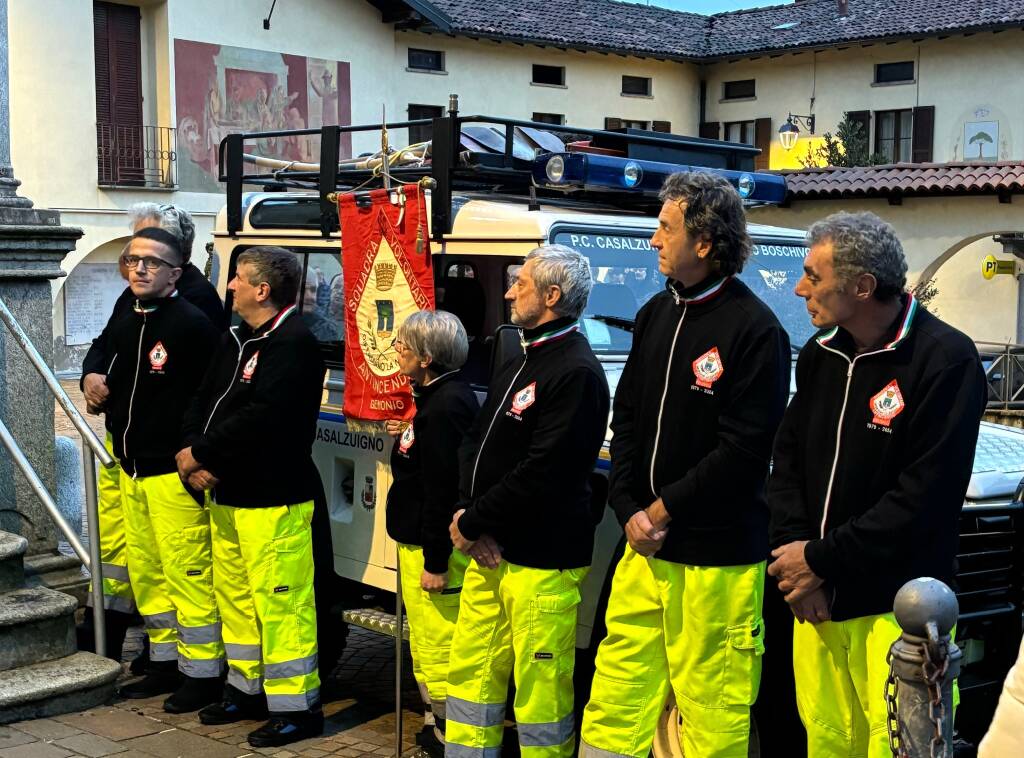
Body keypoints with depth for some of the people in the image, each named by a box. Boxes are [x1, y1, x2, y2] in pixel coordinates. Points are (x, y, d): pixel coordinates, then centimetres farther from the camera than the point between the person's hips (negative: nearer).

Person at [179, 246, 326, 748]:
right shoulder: (236, 338, 16)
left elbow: (259, 419, -25)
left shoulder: (293, 344, -16)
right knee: (235, 594, 17)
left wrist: (201, 454, -16)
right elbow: (204, 400, 15)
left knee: (280, 602, -5)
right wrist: (194, 453, -3)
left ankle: (296, 707, 4)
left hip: (273, 498, -10)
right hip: (227, 494, 10)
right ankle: (247, 688, 31)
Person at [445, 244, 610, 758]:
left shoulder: (576, 373, -15)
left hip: (542, 562, -9)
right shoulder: (518, 366, 16)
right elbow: (474, 444, 15)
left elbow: (541, 474, -21)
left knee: (540, 688, 1)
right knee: (469, 670, 15)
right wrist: (467, 516, -2)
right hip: (488, 555, 9)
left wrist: (472, 522, -12)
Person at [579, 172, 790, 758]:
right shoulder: (657, 314, 11)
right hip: (644, 547, 7)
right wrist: (629, 508, 0)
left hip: (716, 556, -7)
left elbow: (744, 452, -16)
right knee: (616, 695, 11)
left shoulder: (756, 329, -12)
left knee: (711, 710, 2)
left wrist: (664, 509, -11)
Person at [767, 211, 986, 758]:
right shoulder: (820, 353, 10)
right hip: (816, 601, 6)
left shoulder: (946, 360, -13)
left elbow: (924, 498, -17)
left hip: (895, 610, -6)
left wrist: (820, 560, -14)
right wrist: (791, 549, -3)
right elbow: (788, 457, 14)